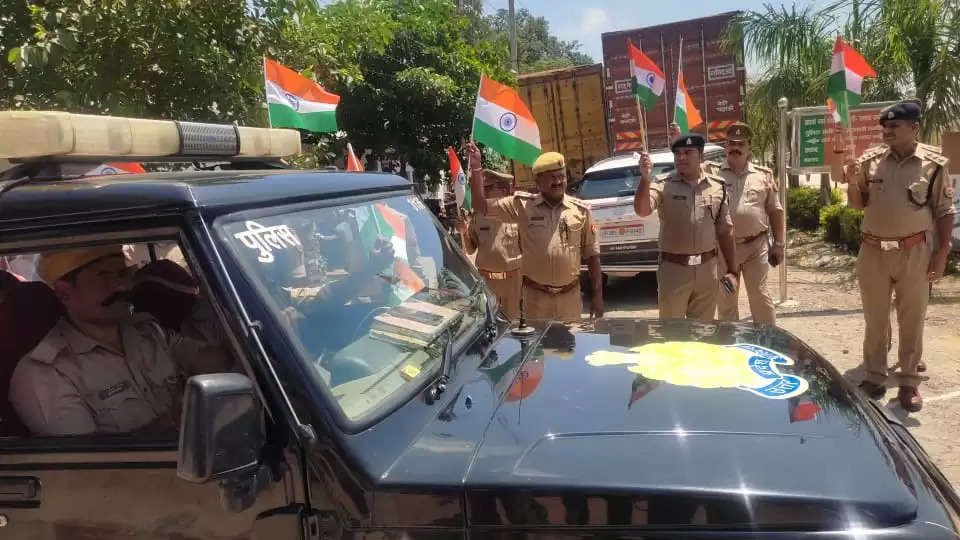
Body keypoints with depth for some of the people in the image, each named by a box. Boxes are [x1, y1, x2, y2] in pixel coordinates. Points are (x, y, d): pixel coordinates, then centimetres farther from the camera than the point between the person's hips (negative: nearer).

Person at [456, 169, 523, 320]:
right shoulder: (478, 218, 1)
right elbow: (470, 250, 7)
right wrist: (464, 232, -8)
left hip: (512, 278, -2)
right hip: (485, 279, 2)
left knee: (512, 319, 10)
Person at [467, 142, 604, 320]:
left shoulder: (580, 210, 2)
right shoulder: (522, 204, -2)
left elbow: (592, 254, 6)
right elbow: (482, 208, -4)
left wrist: (598, 295, 3)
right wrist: (476, 168, -14)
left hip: (570, 295, 1)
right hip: (535, 296, -1)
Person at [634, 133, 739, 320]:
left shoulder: (717, 187, 3)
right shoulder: (664, 185, -7)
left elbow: (725, 231, 9)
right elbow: (642, 211, -25)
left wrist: (731, 270, 8)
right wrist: (645, 178, -38)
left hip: (707, 269, 3)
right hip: (673, 269, -3)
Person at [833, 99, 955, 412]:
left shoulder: (935, 164, -5)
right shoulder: (870, 160, 1)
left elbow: (945, 212, 0)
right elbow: (858, 204, 8)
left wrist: (942, 252, -5)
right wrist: (852, 184, -12)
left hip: (914, 252, -2)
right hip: (873, 251, 2)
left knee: (912, 320, 8)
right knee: (875, 318, 11)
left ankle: (909, 382, 21)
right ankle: (874, 377, 24)